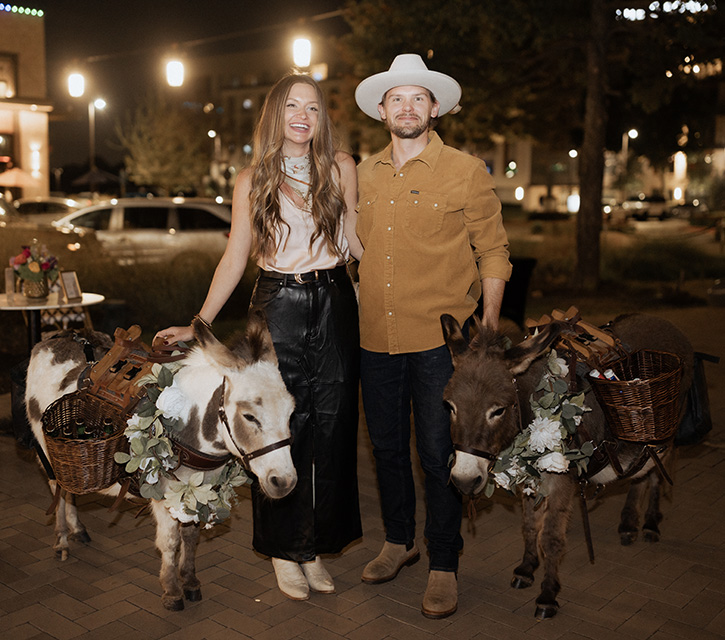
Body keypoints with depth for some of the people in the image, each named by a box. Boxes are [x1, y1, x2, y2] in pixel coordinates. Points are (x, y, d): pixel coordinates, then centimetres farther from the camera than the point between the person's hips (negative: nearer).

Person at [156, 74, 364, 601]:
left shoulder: (341, 168, 6)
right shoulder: (253, 181, 3)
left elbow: (355, 241, 11)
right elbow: (234, 259, 3)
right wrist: (199, 325, -2)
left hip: (334, 305, 2)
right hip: (278, 307, -1)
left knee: (331, 426, 5)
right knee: (282, 427, 3)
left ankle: (316, 548, 21)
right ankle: (284, 551, 20)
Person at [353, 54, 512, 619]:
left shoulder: (466, 171, -2)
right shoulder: (365, 174, 10)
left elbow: (493, 252, 0)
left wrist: (489, 327, -6)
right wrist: (356, 310, 14)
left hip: (440, 339, -4)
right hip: (376, 339, 5)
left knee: (438, 454, 1)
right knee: (387, 446, 15)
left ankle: (444, 566, 19)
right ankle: (399, 541, 35)